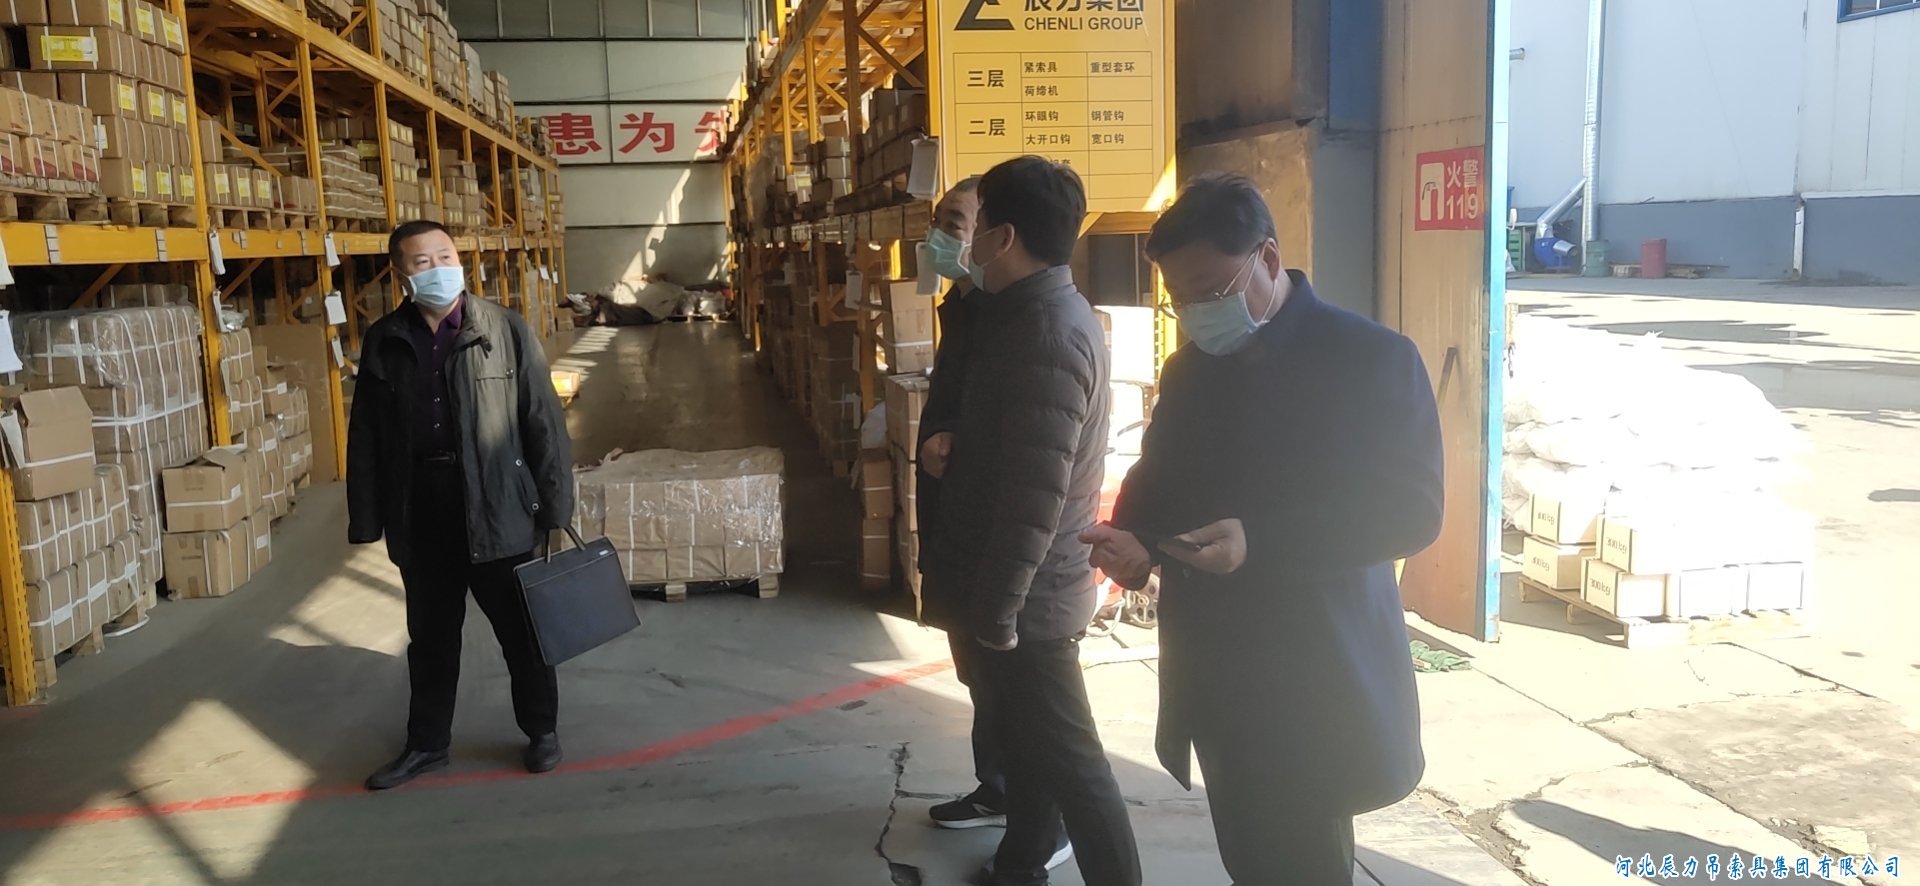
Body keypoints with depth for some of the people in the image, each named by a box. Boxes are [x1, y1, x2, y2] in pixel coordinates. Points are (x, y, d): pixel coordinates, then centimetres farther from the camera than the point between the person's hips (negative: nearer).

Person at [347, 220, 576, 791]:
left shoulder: (504, 329, -6)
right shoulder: (383, 343, 3)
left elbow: (543, 420, -5)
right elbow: (365, 438, 7)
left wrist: (554, 506, -8)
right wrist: (366, 520, 5)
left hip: (498, 506, -3)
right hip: (420, 511, 3)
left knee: (522, 629, 10)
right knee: (430, 636, 16)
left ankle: (541, 730, 29)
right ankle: (427, 743, 32)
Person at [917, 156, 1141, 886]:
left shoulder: (1047, 333, -24)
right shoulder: (1041, 312, 10)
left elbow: (1035, 493, -26)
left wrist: (994, 608, -23)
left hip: (1024, 598, -10)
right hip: (1019, 588, 10)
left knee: (1068, 762, 1)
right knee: (1025, 740, 23)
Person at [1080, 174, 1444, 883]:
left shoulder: (1372, 358, -11)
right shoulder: (1188, 368, 9)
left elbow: (1411, 510, -16)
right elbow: (1157, 476, 19)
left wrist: (1260, 542, -26)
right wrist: (1133, 536, -5)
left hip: (1315, 683, -5)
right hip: (1214, 674, 6)